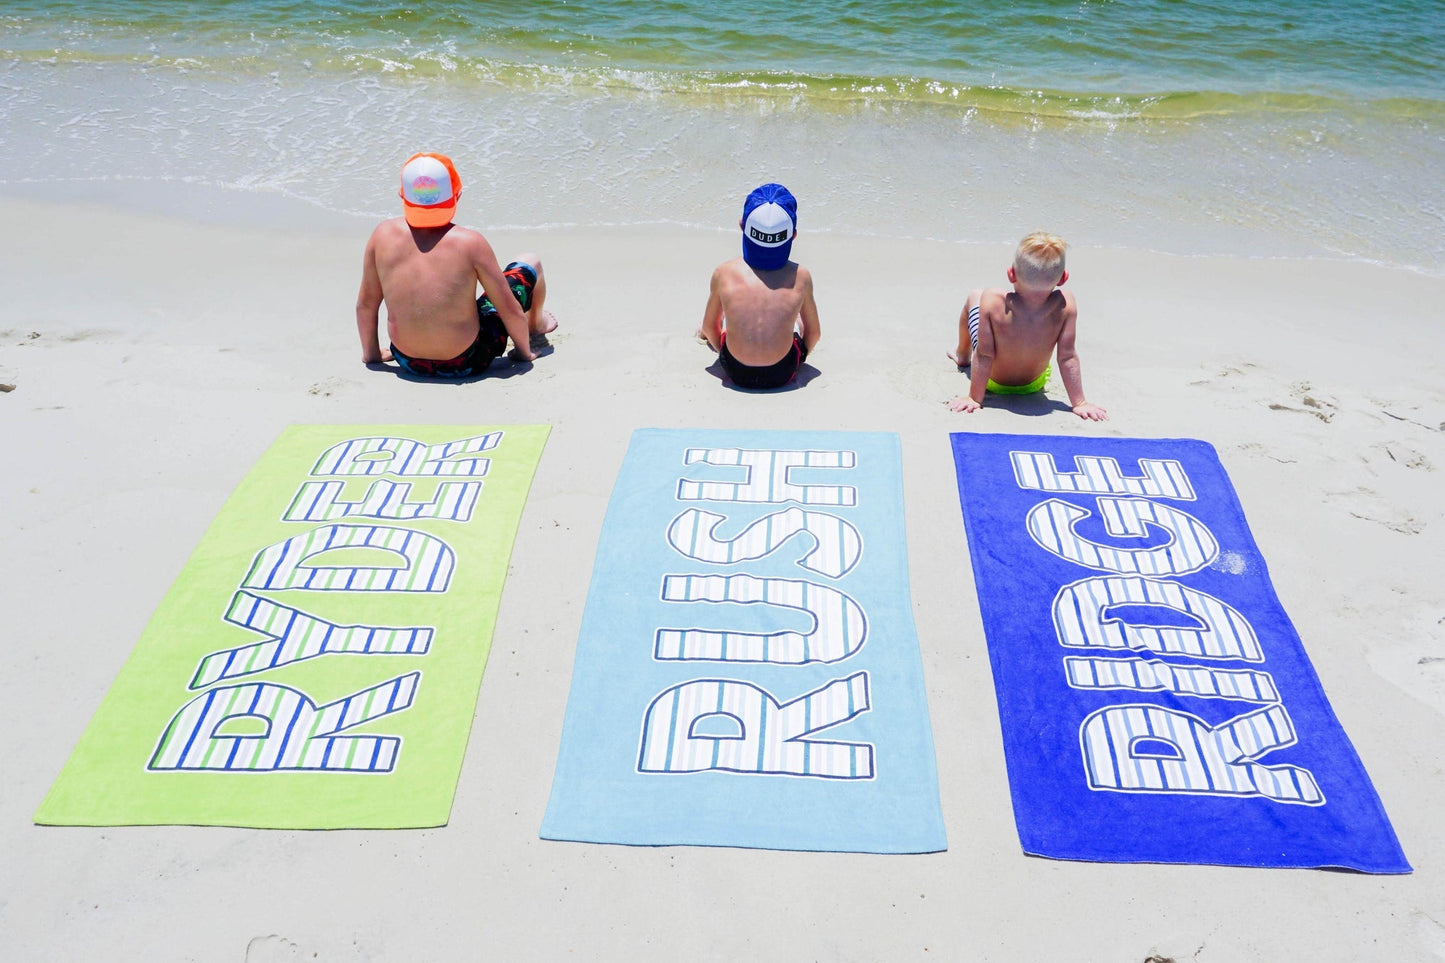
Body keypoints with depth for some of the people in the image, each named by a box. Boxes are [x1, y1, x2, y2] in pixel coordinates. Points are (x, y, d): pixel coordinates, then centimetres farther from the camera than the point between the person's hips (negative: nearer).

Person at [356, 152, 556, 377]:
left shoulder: (384, 235, -10)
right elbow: (510, 310, -13)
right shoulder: (470, 243, -20)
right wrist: (525, 352, 5)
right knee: (530, 262, 15)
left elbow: (365, 304, 0)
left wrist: (371, 354, 16)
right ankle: (536, 325, 45)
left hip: (408, 362, 4)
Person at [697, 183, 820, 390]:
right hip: (783, 374, 0)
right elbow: (814, 333, 0)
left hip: (735, 372, 1)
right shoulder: (800, 277, -14)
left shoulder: (724, 273, -15)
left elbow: (709, 327, 1)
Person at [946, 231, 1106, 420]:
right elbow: (1068, 357, -28)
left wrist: (974, 398, -21)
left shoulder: (993, 300, -38)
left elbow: (984, 355, -31)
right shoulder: (1065, 304, -33)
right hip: (1033, 384, 2)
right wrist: (1079, 403, -18)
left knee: (974, 296, 19)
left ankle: (962, 355, 47)